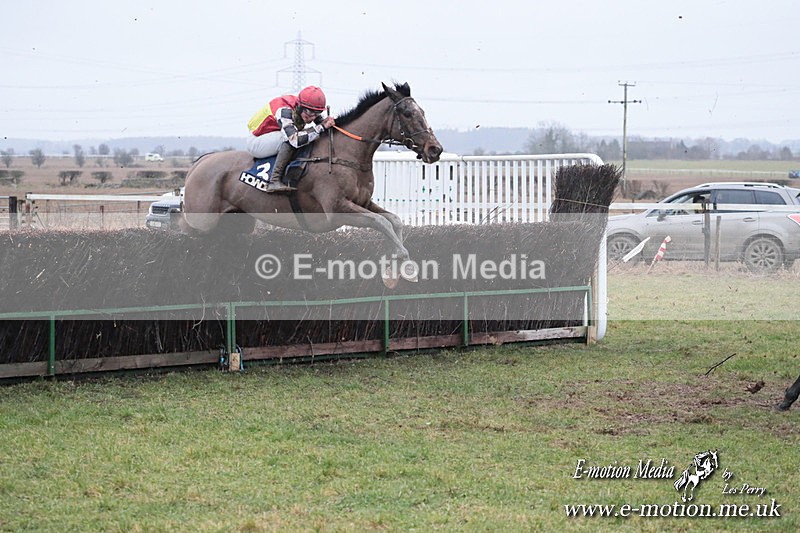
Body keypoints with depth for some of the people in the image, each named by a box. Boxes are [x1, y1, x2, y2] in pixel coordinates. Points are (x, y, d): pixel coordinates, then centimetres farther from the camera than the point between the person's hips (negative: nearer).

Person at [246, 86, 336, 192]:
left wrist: (327, 122, -17)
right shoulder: (284, 111, -34)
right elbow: (295, 139, -46)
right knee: (289, 137, -33)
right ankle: (274, 181, -35)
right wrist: (322, 127, -40)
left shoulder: (307, 111, -8)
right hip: (255, 142, -9)